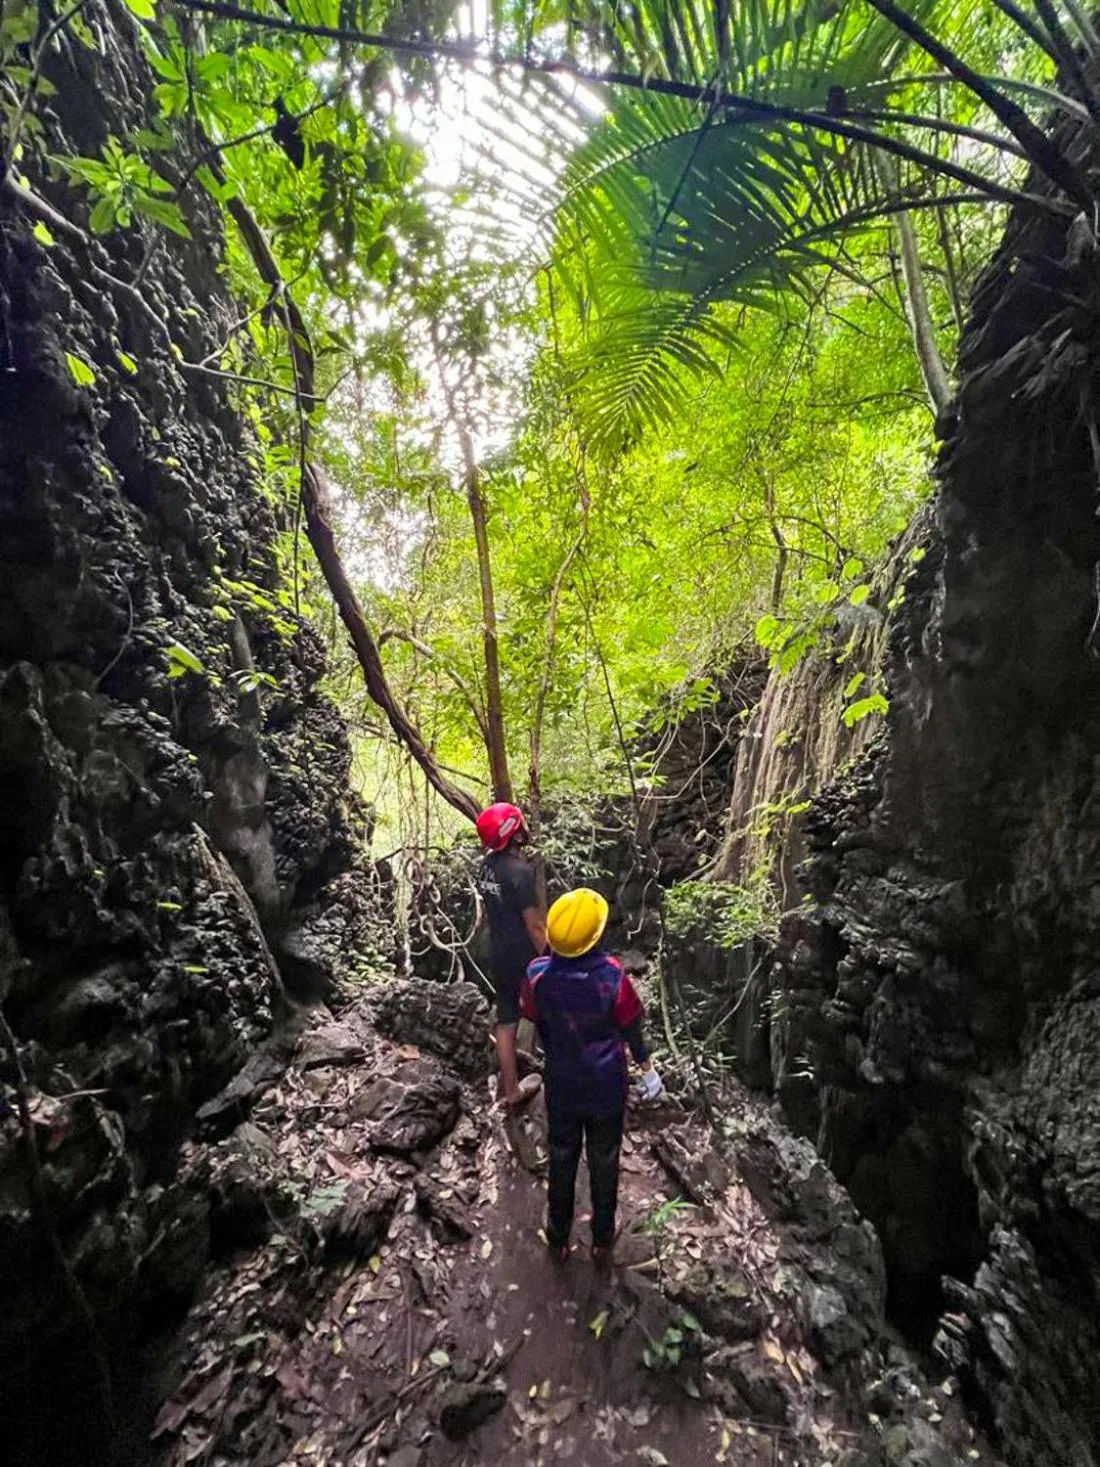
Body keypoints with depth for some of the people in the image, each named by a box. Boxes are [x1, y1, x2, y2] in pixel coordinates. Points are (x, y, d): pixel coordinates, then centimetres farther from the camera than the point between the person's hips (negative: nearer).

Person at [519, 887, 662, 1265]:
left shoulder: (538, 976, -23)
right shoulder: (613, 977, -28)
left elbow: (535, 1020, -5)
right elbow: (631, 1029, -13)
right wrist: (648, 1070, 5)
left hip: (561, 1088, 1)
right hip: (607, 1089, -1)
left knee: (561, 1163, 25)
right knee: (604, 1166, 23)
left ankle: (559, 1239, 44)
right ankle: (603, 1241, 43)